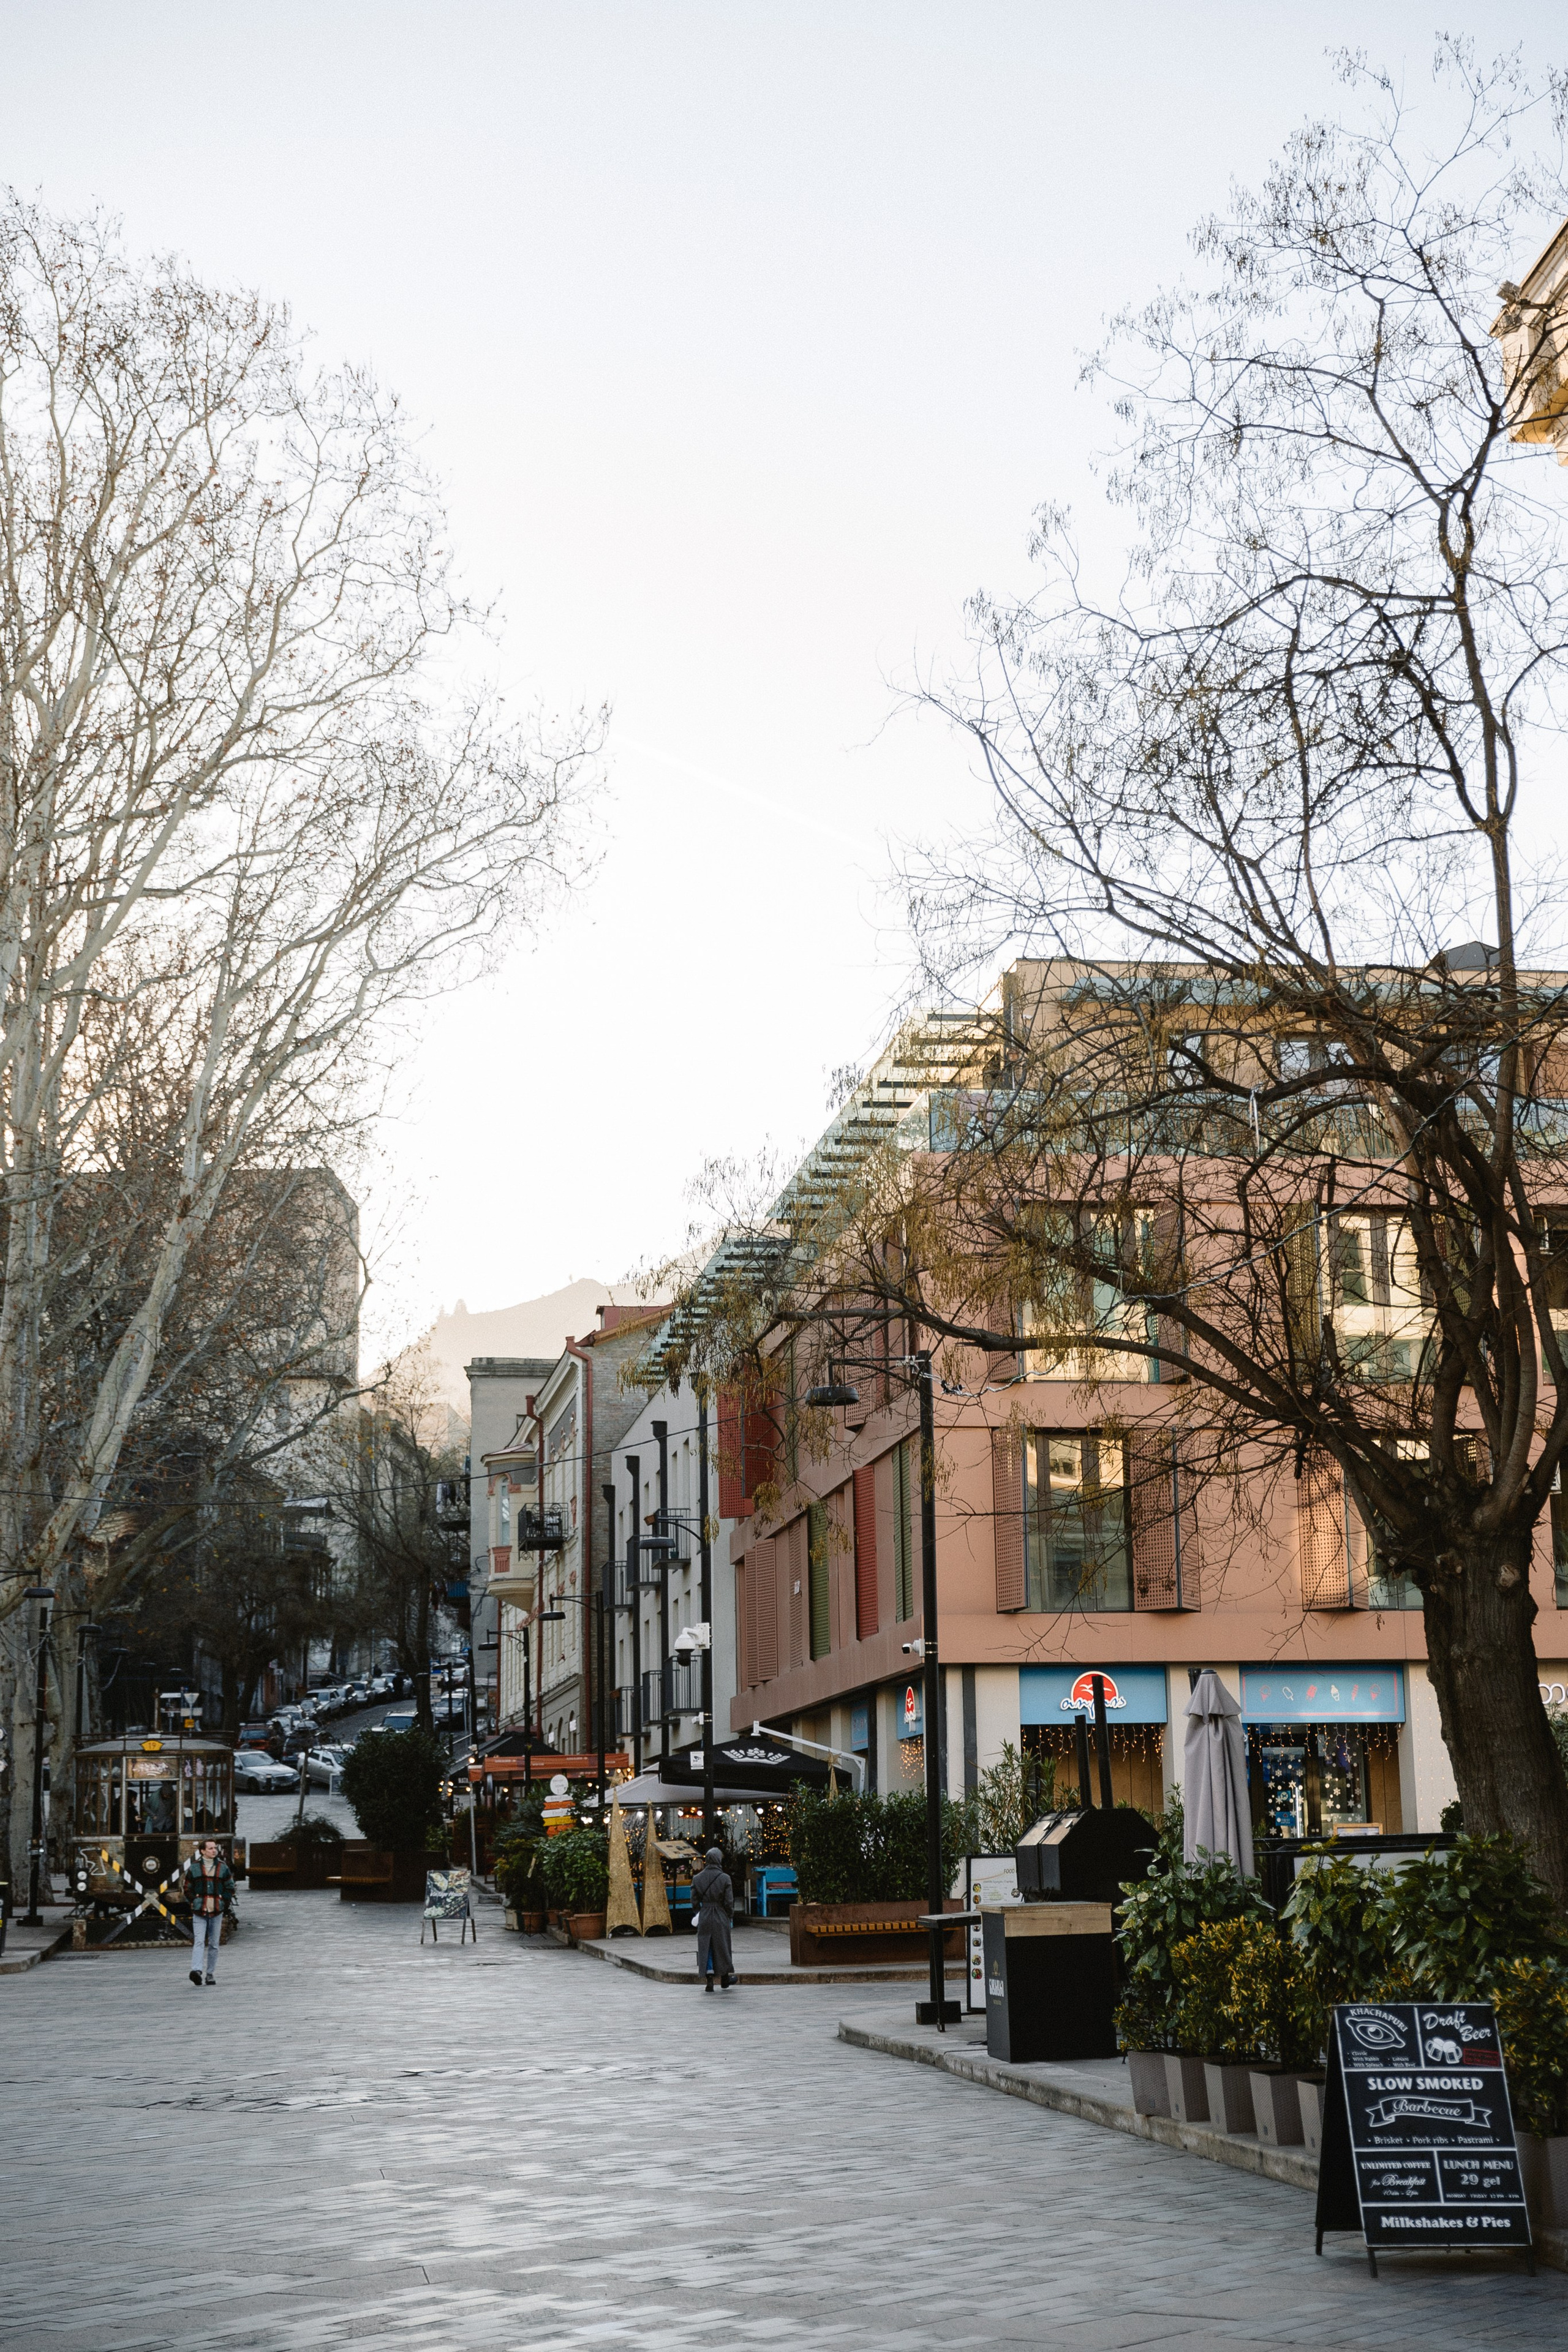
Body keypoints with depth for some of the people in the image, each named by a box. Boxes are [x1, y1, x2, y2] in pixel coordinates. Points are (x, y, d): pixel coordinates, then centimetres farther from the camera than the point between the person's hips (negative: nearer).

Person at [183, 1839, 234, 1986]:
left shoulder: (223, 1868, 7)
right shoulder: (194, 1868, 3)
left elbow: (230, 1888, 14)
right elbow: (188, 1889, 10)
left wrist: (225, 1904, 4)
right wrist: (194, 1903, -1)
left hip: (217, 1912, 2)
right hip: (199, 1912, -2)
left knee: (214, 1944, 6)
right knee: (199, 1942, -16)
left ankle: (211, 1974, 13)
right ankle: (196, 1970, -29)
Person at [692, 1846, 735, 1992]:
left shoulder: (698, 1878, -2)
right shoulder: (724, 1878, -10)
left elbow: (694, 1900, 2)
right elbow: (729, 1902, -9)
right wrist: (730, 1918, 3)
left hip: (704, 1918, 1)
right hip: (721, 1918, -1)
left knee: (705, 1947, 6)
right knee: (722, 1947, 14)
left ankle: (708, 1981, 1)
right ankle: (725, 1978, 25)